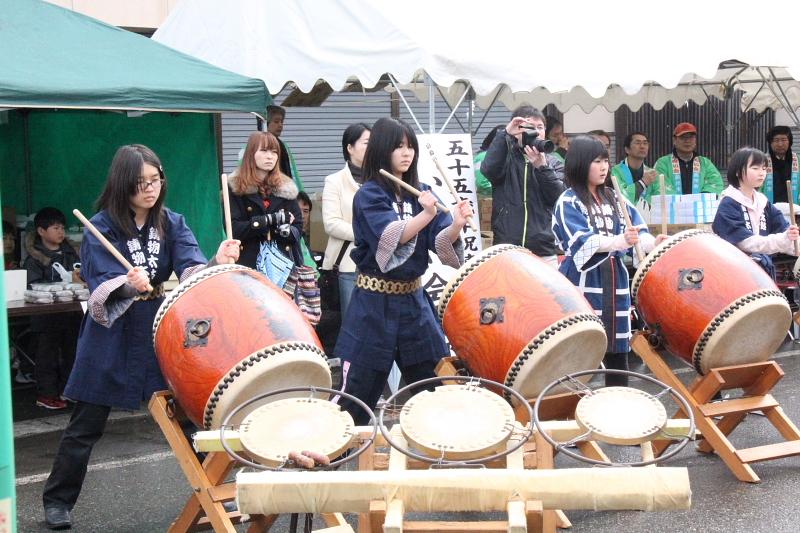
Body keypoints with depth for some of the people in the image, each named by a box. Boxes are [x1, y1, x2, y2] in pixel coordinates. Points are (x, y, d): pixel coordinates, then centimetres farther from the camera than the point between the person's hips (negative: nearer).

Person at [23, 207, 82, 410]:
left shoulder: (70, 251, 8)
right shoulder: (35, 258, -8)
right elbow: (32, 285, -16)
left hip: (71, 312, 6)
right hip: (46, 315, -5)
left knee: (71, 352, 14)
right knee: (47, 355, 0)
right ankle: (46, 394, 8)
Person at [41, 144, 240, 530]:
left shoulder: (172, 223, 1)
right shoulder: (102, 227, -10)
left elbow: (191, 269, -13)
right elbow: (101, 284, -21)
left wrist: (217, 263, -35)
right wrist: (128, 284, -43)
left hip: (163, 332, 3)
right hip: (111, 337, -3)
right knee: (86, 425, 5)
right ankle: (57, 501, 20)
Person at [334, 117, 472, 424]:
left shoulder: (421, 192, 8)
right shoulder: (368, 195, -8)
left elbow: (440, 243, -3)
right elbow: (391, 237, -24)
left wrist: (457, 224, -25)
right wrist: (426, 215, -39)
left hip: (413, 297, 5)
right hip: (375, 301, -5)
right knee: (359, 393, 2)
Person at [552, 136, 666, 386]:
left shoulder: (614, 198, 13)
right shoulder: (568, 202, -6)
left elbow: (637, 229, 4)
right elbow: (582, 242, -20)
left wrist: (653, 243, -18)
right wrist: (620, 241, -34)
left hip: (614, 279, 6)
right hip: (584, 282, -6)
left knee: (618, 347, 11)